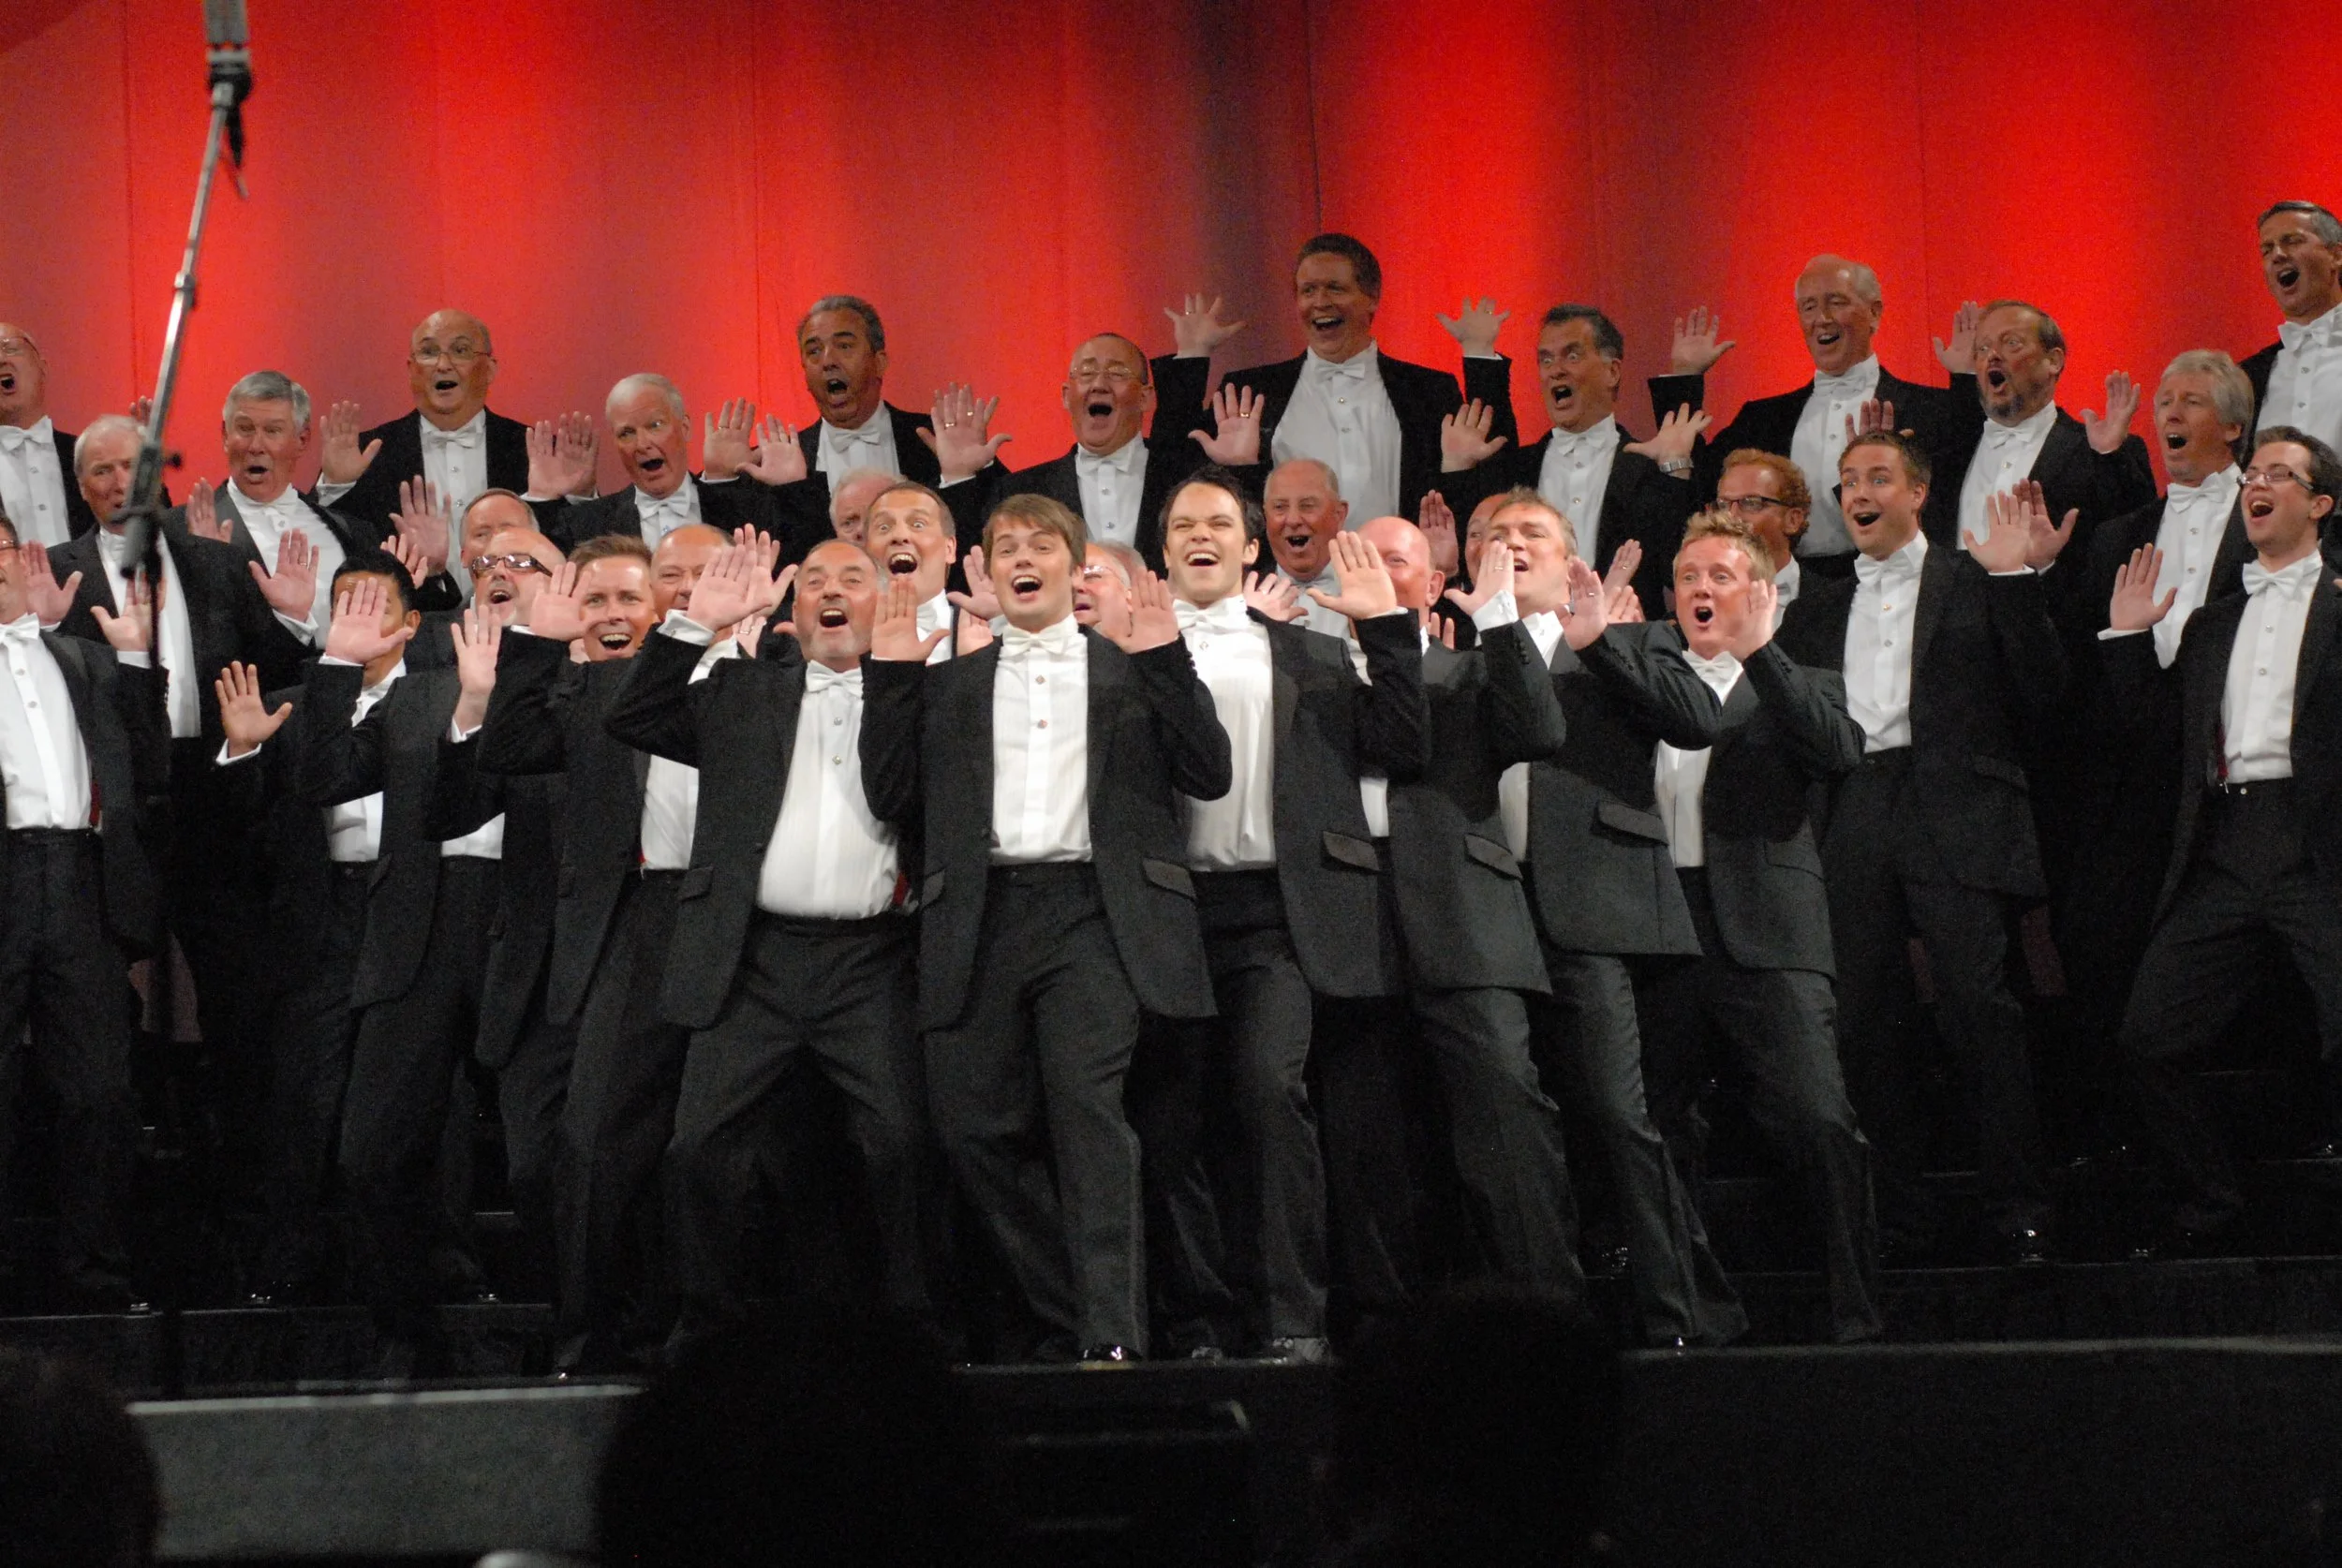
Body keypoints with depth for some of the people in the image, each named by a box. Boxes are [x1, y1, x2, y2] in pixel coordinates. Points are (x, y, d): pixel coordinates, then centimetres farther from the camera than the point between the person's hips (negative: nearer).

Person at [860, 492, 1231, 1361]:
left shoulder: (1131, 669, 14)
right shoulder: (948, 684, 21)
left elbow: (1208, 775, 4)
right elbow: (892, 798, 13)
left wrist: (1165, 661, -4)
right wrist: (891, 678, 6)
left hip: (1092, 915, -4)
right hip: (983, 921, 4)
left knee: (1087, 1108, -16)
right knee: (974, 1123, -1)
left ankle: (1113, 1336, -18)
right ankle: (1073, 1313, 12)